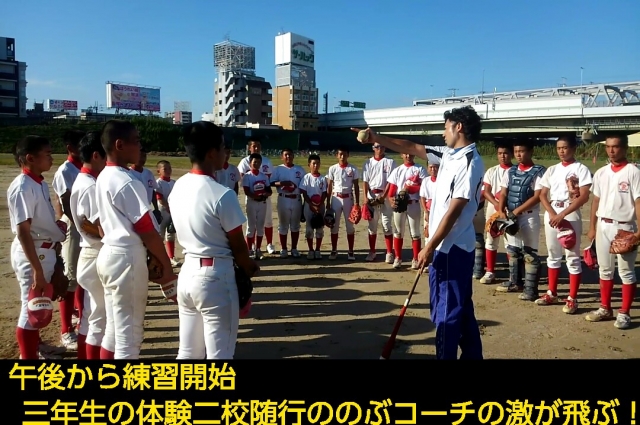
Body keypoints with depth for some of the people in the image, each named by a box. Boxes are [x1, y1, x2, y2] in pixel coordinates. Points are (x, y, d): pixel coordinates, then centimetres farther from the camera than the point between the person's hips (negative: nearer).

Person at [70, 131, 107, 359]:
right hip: (98, 258, -10)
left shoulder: (83, 182, 12)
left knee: (90, 316, 19)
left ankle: (83, 358, 30)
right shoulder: (90, 186, -20)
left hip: (91, 256, 10)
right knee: (101, 320, 0)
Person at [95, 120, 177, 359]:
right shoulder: (128, 182, -18)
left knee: (113, 330, 18)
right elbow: (147, 230, -17)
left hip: (109, 254, 10)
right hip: (127, 258, -10)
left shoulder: (103, 178, 11)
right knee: (129, 335, 1)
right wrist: (166, 266, -7)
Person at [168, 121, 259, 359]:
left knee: (188, 353, 17)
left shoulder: (178, 188, 3)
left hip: (188, 272, 7)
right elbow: (238, 245, -11)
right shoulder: (222, 195, -19)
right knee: (219, 354, 6)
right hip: (215, 276, -7)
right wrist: (249, 268, 11)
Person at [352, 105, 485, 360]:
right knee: (461, 308, 18)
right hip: (451, 245, 9)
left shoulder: (470, 162, -18)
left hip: (452, 247, -9)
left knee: (446, 310, -1)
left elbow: (454, 211, -21)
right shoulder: (449, 155, 10)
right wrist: (376, 138, 15)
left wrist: (430, 247, -20)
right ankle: (472, 355, 29)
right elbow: (412, 149, 19)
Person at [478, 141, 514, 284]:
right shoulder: (491, 171, 9)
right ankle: (490, 272, 16)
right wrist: (496, 203, -15)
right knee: (490, 240, 7)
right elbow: (486, 191, 2)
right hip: (492, 209, 4)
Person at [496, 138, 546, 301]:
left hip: (529, 216, -6)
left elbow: (537, 196, -14)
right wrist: (501, 211, -8)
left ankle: (531, 288, 1)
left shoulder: (539, 172, -6)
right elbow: (503, 193, 8)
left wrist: (516, 211, -17)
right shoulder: (511, 171, 10)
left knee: (530, 253, -3)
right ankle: (515, 282, 28)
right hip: (511, 216, 6)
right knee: (513, 250, 14)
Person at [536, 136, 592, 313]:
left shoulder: (581, 169, -3)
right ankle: (552, 293, 23)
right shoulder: (552, 170, 11)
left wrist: (562, 214, -19)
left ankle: (572, 299, 4)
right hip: (551, 215, 5)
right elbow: (543, 195, 8)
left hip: (571, 215, -5)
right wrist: (552, 213, -10)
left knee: (573, 257, -1)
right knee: (553, 255, 13)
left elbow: (584, 197, -13)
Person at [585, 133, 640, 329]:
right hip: (603, 226, 6)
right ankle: (605, 309, 24)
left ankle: (624, 313, 11)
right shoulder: (601, 173, 8)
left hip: (624, 227, -6)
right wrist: (592, 227, 10)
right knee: (605, 269, 13)